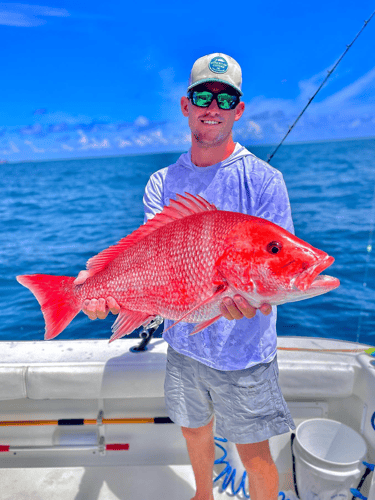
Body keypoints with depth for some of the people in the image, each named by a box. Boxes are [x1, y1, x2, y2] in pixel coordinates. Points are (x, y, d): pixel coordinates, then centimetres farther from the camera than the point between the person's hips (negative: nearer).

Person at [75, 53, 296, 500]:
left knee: (255, 458, 13)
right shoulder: (162, 182, 0)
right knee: (194, 430, 27)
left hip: (244, 351, -4)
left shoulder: (263, 180, -12)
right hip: (183, 343, 5)